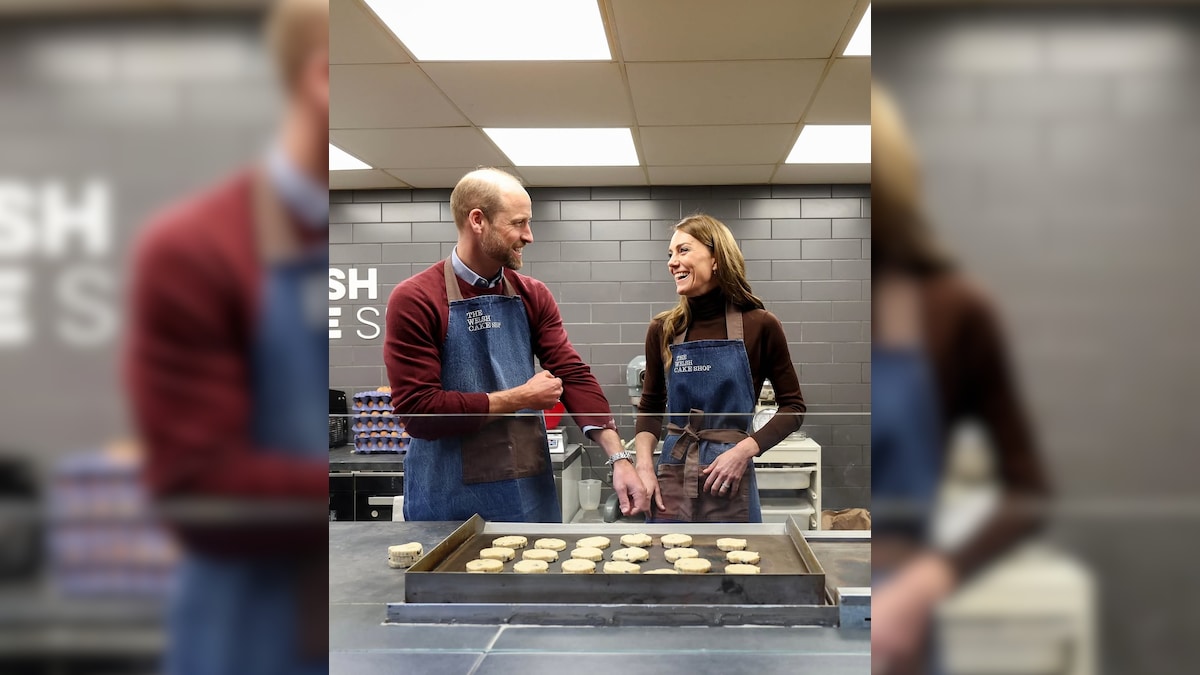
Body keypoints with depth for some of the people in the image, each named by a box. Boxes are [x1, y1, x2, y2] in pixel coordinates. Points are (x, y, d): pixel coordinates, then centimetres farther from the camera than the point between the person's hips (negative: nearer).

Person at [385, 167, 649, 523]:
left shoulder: (532, 295, 4)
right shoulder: (414, 299, -11)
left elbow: (573, 375, -2)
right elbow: (416, 409, -16)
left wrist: (618, 458, -14)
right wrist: (518, 399, -12)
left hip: (530, 490, 5)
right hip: (449, 499, -4)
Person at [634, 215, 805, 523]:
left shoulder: (760, 326, -5)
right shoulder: (663, 330, 2)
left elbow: (793, 406, 1)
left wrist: (743, 451, -12)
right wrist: (644, 466, -3)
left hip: (730, 483, -2)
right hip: (671, 479, 2)